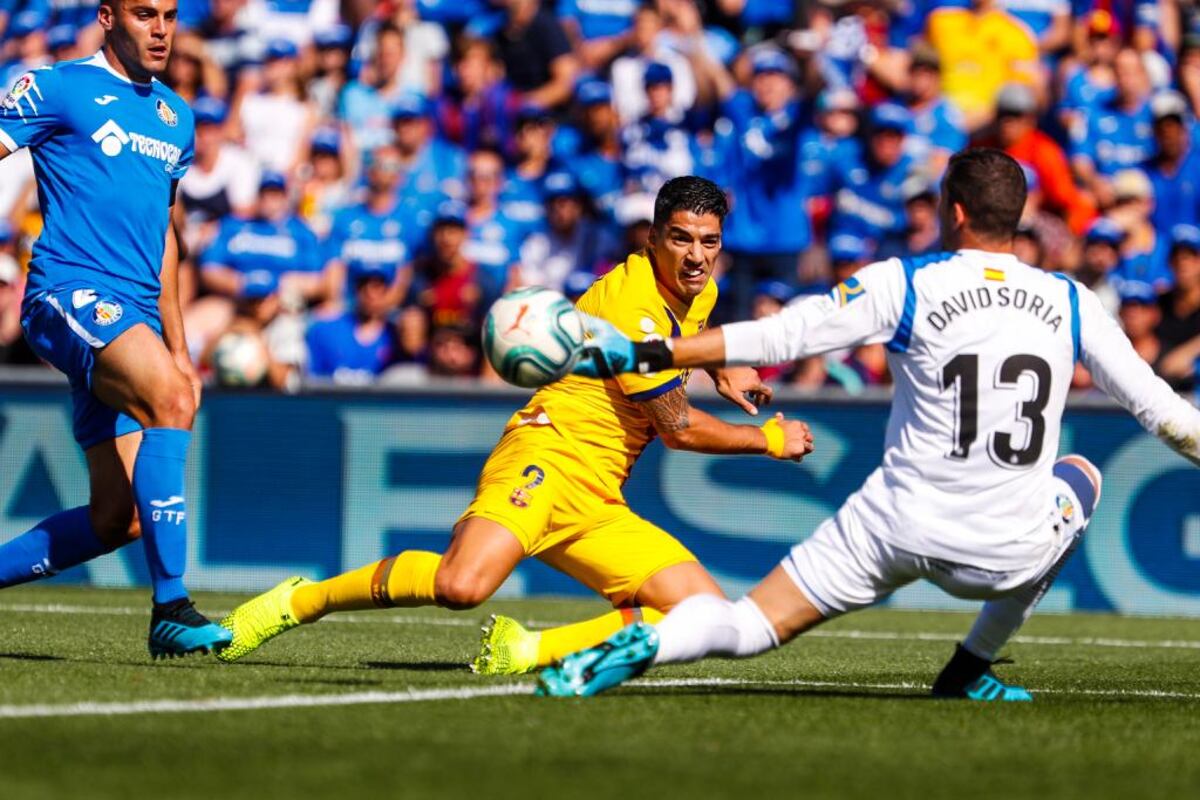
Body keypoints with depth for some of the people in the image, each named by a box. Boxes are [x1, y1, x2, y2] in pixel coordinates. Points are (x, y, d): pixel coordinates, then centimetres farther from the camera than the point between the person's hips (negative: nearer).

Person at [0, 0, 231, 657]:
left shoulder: (175, 117, 21)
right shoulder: (57, 88, 0)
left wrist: (177, 346, 25)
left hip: (133, 320, 8)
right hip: (69, 292, -8)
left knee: (118, 518, 0)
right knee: (172, 398, -32)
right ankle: (170, 609, -32)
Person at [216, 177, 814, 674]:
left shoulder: (699, 293, 14)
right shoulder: (632, 302, -14)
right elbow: (677, 428, -10)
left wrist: (721, 368, 27)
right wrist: (770, 440, 2)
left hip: (599, 505, 9)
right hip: (549, 454, -9)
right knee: (461, 585, -35)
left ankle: (530, 650, -5)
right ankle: (301, 601, -10)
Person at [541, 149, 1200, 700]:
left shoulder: (904, 285, -5)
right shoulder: (1070, 303, 3)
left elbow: (778, 338, -9)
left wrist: (642, 353, -5)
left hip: (901, 529, -1)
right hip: (1011, 553, 1)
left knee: (748, 627, 7)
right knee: (1081, 476, 34)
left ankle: (643, 645, -28)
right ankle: (969, 673, 28)